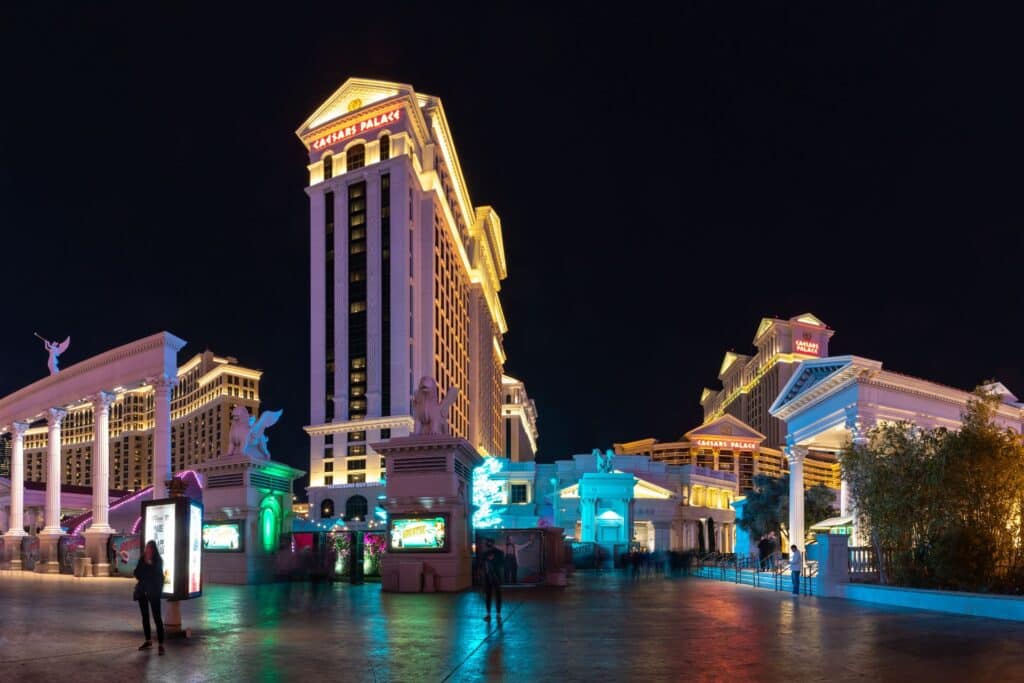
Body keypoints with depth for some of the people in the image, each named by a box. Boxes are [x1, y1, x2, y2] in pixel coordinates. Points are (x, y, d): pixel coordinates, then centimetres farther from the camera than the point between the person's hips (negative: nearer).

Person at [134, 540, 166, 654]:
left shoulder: (158, 560, -5)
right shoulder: (142, 559, 6)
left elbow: (158, 575, -9)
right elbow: (137, 573, 4)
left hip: (153, 592, -5)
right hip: (142, 591, 5)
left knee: (157, 617, -9)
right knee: (145, 616, 13)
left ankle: (161, 644, -11)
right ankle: (148, 641, 24)